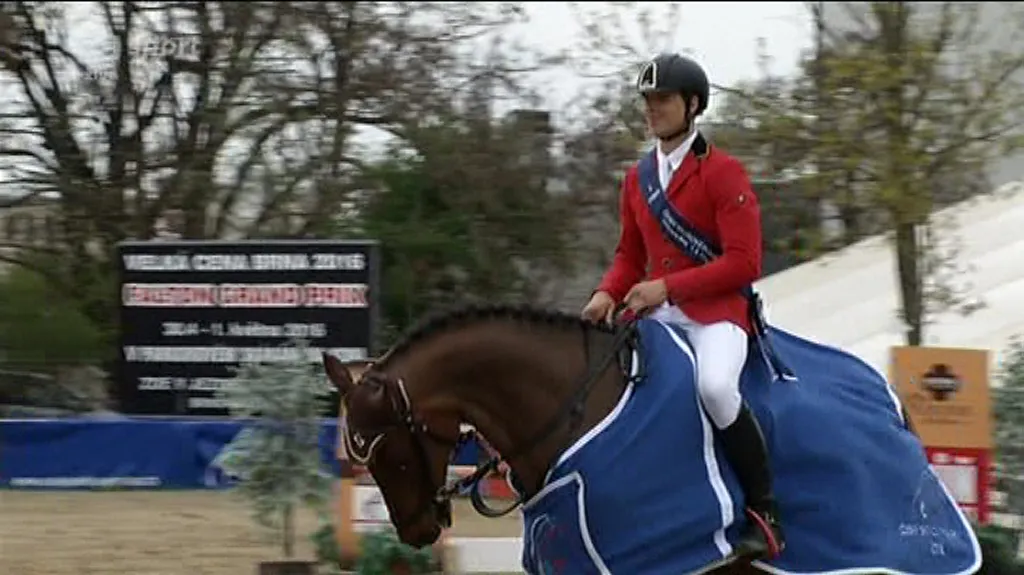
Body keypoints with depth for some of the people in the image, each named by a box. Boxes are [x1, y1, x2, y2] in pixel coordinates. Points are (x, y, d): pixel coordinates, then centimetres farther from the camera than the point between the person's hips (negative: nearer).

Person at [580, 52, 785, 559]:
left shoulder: (723, 172, -6)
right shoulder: (637, 179, 14)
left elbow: (743, 263, -13)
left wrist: (667, 286, -19)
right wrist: (608, 293, -2)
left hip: (717, 313, -7)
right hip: (657, 315, 7)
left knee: (715, 385, -36)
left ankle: (764, 512, -22)